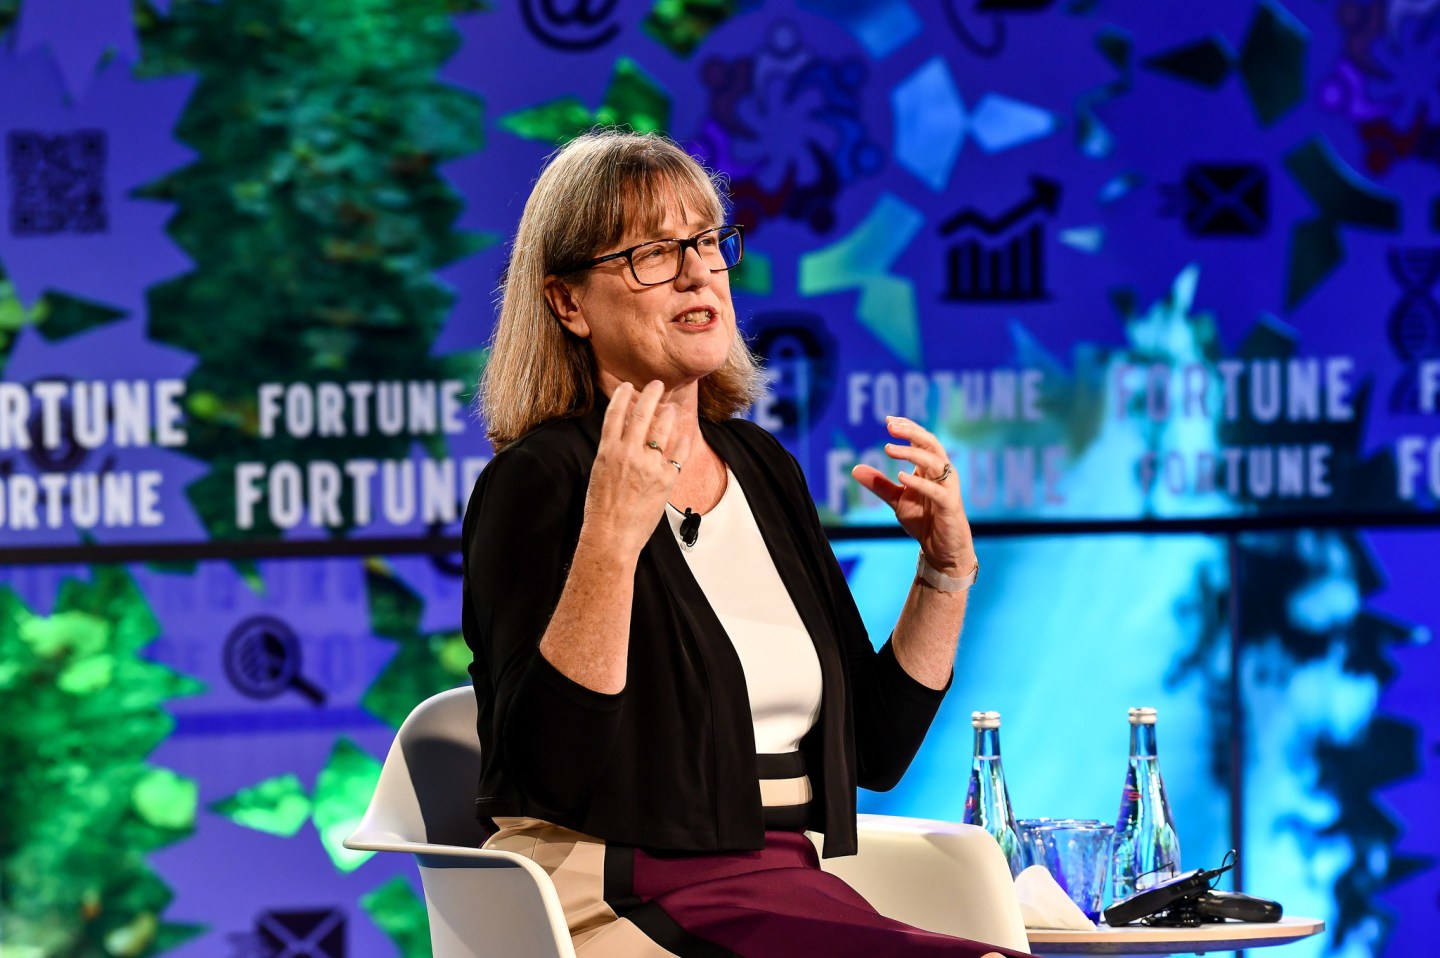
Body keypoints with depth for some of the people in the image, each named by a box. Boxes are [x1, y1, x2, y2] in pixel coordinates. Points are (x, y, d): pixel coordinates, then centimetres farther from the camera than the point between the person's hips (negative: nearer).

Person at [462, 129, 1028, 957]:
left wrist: (947, 570, 8)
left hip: (787, 887, 7)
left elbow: (873, 750, 19)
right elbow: (546, 770, -19)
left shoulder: (764, 468, 16)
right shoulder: (539, 482, -6)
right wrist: (610, 541, -26)